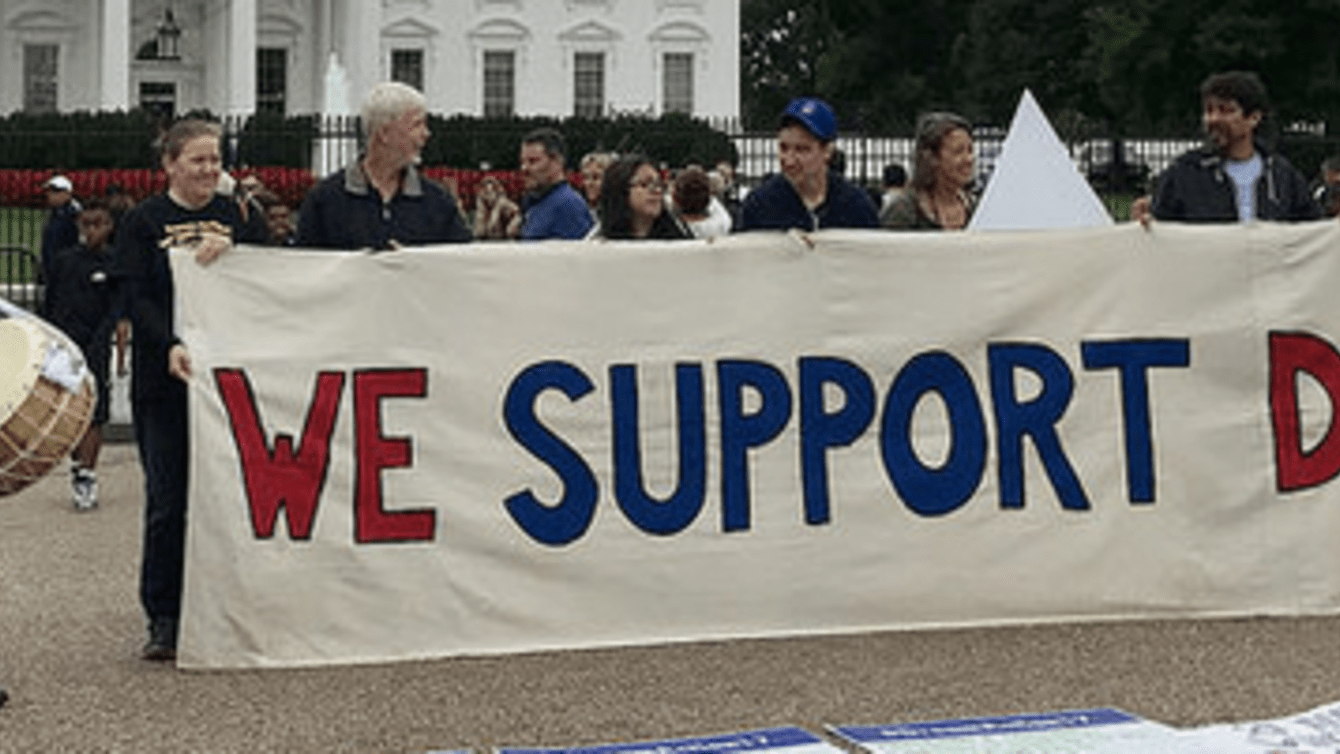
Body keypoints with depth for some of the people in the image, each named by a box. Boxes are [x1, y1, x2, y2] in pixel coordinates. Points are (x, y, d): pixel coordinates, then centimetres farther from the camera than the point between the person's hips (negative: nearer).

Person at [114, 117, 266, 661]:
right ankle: (163, 620, 7)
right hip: (163, 383, -2)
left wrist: (230, 245, -19)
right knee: (168, 504, -2)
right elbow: (135, 298, -7)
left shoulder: (238, 217, 12)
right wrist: (170, 346, -23)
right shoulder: (142, 223, 4)